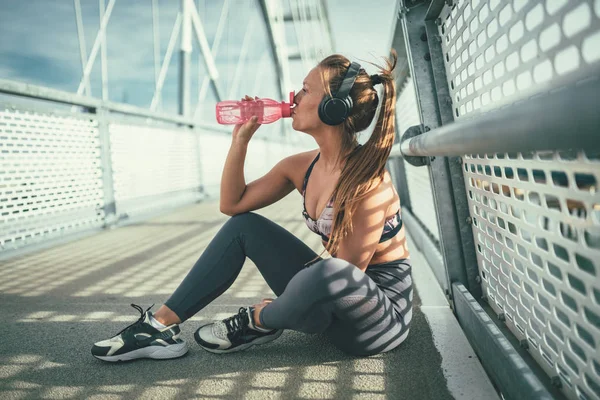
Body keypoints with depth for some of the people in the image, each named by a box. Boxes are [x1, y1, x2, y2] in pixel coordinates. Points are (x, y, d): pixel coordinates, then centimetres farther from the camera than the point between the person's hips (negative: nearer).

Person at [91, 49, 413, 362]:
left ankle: (259, 322, -7)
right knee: (243, 226, 4)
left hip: (382, 315, -7)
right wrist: (241, 138, -3)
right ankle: (161, 326, 2)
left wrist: (270, 310, -12)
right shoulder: (301, 167, -1)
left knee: (328, 272, -42)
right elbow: (233, 203, 5)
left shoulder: (365, 178, -24)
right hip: (330, 302, 7)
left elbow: (345, 275, -22)